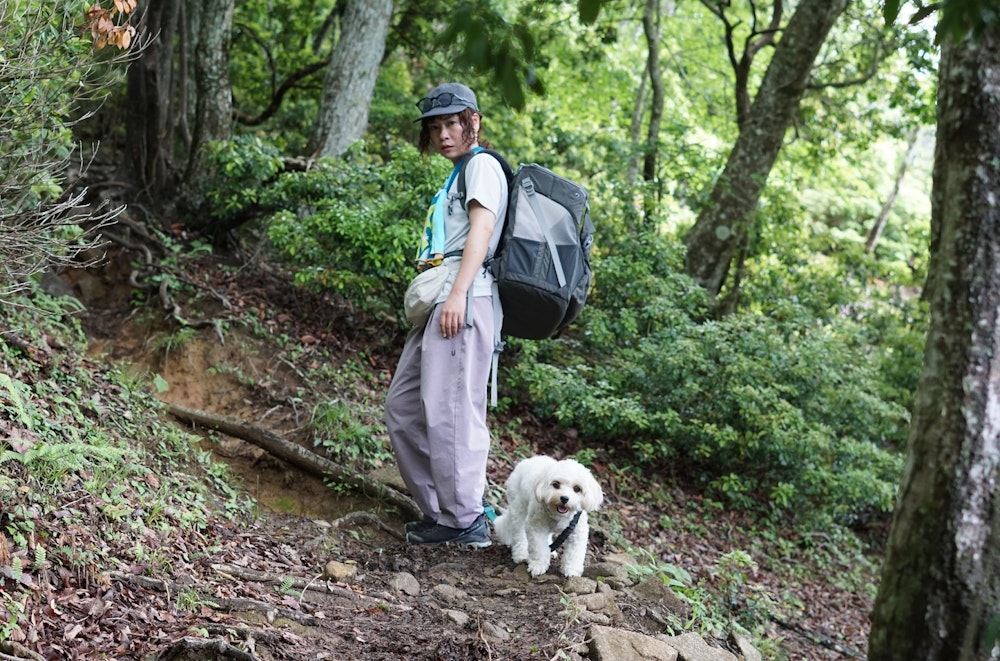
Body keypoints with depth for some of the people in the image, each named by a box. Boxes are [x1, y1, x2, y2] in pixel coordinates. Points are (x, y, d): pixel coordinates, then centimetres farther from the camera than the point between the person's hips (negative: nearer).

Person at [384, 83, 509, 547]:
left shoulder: (482, 164, 1)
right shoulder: (458, 175, 29)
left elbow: (482, 227, -14)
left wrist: (457, 294, -24)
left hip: (464, 298, -10)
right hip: (440, 301, 10)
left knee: (449, 408, -13)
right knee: (404, 405, 9)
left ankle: (465, 520, -8)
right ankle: (438, 509, 13)